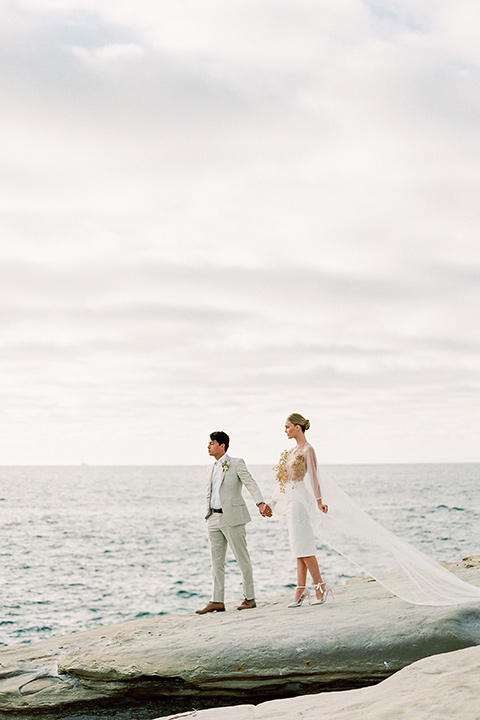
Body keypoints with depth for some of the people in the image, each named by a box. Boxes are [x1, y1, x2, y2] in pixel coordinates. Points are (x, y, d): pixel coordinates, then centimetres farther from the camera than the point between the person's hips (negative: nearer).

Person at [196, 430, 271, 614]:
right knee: (216, 561, 5)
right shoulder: (211, 470, 17)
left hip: (232, 518, -7)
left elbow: (251, 484, -16)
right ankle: (217, 601, 8)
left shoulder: (237, 463, -4)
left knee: (242, 559, 1)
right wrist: (209, 519, 15)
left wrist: (260, 503, -32)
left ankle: (249, 598, 9)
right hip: (214, 518, 7)